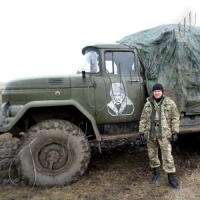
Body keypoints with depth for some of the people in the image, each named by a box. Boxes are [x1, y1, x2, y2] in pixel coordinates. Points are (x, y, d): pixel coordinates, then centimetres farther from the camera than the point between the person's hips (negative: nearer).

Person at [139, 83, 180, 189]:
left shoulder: (170, 103, -2)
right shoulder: (148, 104, 4)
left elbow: (175, 118, -1)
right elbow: (143, 119, 6)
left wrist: (175, 132, -6)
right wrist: (141, 133, 3)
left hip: (164, 134, -3)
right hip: (150, 134, 3)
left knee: (167, 156, -2)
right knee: (152, 155, 13)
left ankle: (171, 178, 15)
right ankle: (156, 173, 35)